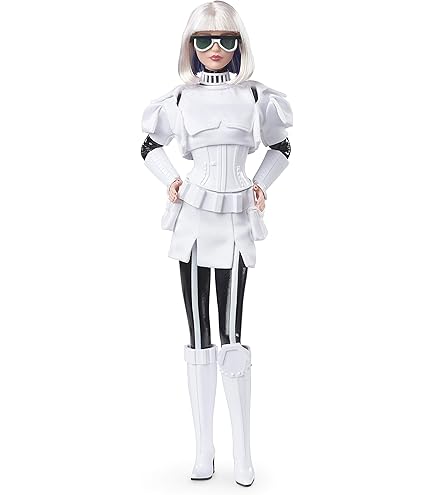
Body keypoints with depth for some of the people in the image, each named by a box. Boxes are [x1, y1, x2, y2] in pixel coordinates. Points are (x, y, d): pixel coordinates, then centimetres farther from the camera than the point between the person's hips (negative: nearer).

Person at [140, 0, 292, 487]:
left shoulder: (255, 95, 6)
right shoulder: (181, 98, 7)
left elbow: (281, 146, 18)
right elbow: (150, 147, 19)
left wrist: (262, 184, 4)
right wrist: (170, 180, 3)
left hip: (236, 219, -1)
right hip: (193, 219, 1)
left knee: (231, 334, -2)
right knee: (199, 335, 3)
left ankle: (242, 453, 9)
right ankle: (204, 449, 14)